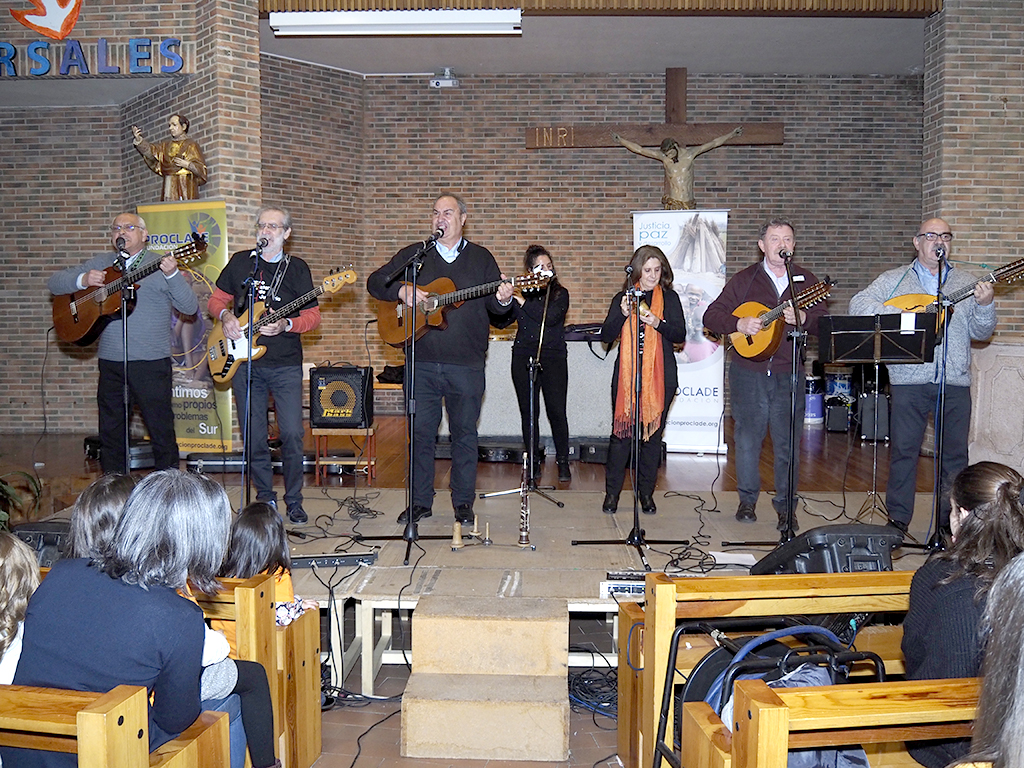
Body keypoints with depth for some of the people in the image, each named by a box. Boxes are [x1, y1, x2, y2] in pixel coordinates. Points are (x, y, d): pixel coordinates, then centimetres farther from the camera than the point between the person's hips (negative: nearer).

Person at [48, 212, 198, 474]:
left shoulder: (160, 266, 1)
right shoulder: (100, 264, 14)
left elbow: (190, 307, -9)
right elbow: (55, 282, 12)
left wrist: (172, 275, -25)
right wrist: (83, 280, -8)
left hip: (150, 361, -4)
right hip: (110, 360, 5)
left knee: (161, 429, -2)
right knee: (110, 430, 12)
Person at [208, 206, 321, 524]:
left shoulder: (296, 268, 4)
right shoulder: (240, 262, 9)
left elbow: (312, 315, 2)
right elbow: (216, 300, 16)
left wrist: (285, 324, -17)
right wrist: (226, 316, -6)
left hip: (286, 365, -2)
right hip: (244, 362, 2)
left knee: (292, 434, -7)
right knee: (253, 437, 5)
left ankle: (293, 500, 9)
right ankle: (265, 497, 21)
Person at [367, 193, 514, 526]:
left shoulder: (481, 258, 8)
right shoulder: (413, 255, 11)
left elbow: (494, 305, 5)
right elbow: (375, 282, 8)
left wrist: (503, 300, -19)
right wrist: (402, 290, -11)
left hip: (466, 364, -1)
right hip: (421, 362, 1)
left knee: (464, 432, 5)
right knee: (420, 431, 5)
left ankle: (463, 502, 17)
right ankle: (420, 501, 17)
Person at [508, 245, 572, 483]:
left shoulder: (560, 294, 6)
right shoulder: (521, 292, 9)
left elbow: (550, 317, -14)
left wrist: (522, 301, -13)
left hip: (553, 358, -1)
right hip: (523, 358, 2)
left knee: (556, 410, -5)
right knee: (528, 412, 3)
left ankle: (562, 462, 7)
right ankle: (533, 461, 13)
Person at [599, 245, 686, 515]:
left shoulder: (670, 298, 8)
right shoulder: (622, 298, 9)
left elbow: (680, 335, 0)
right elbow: (606, 336, 3)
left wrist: (656, 323, -17)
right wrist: (623, 314, -13)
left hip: (661, 377, 0)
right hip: (626, 375, 0)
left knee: (653, 433, 4)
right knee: (621, 432, -2)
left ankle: (646, 492, 16)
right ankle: (612, 491, 9)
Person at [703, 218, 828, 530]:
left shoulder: (806, 280, 8)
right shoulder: (744, 280, 4)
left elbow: (822, 323, 2)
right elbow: (711, 316, 1)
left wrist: (802, 318, -18)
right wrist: (739, 324, -15)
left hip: (789, 373, 1)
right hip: (748, 372, -1)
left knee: (788, 442, 3)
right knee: (747, 438, 5)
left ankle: (786, 507, 14)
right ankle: (747, 500, 20)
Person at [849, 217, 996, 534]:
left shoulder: (966, 282, 13)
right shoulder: (894, 280, 7)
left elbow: (980, 332, 8)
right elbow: (858, 305, -6)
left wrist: (985, 306, -12)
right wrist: (901, 314, -17)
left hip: (955, 382, 2)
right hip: (909, 380, -2)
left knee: (956, 454, 7)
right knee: (903, 451, 3)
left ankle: (951, 522, 20)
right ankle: (898, 521, 14)